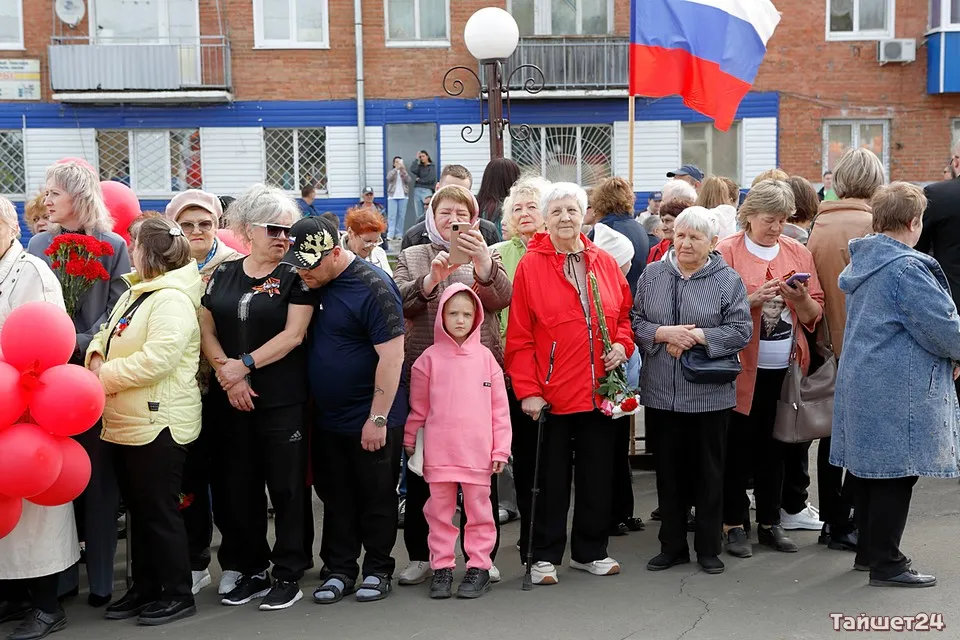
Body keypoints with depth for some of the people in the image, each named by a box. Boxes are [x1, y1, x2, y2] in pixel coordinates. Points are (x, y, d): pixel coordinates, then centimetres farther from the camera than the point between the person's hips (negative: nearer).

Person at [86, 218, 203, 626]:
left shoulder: (172, 300, -17)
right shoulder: (134, 294, 16)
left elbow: (157, 358, -27)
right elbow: (107, 335, 22)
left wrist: (106, 376, -17)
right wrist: (97, 357, 0)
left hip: (157, 423, -10)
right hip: (125, 422, 10)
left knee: (160, 511, -1)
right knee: (137, 508, 16)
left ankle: (178, 594, 12)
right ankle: (145, 588, 28)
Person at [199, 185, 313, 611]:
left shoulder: (294, 276, -1)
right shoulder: (223, 274, 9)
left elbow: (293, 335, -10)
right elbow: (206, 329, 6)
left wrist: (244, 364, -13)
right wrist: (226, 371, -9)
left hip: (282, 400, -4)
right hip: (229, 400, 4)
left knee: (286, 487, 1)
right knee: (237, 487, 10)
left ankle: (288, 575, 12)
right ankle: (251, 571, 24)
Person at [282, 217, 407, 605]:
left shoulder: (373, 288, -17)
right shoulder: (310, 284, 4)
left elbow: (391, 356, -20)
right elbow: (299, 337, 15)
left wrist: (378, 418, -21)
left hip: (371, 420, -6)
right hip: (326, 417, 7)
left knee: (376, 498, 7)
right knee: (335, 499, 13)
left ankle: (378, 570, 21)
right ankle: (339, 570, 25)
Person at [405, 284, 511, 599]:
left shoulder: (485, 356, 3)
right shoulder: (430, 358, 3)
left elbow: (499, 406, 4)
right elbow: (418, 408, 8)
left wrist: (501, 448, 1)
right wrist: (410, 444, 10)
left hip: (477, 451, 0)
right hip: (439, 452, 0)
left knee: (478, 510, 7)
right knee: (440, 511, 8)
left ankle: (479, 567, 16)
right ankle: (442, 567, 18)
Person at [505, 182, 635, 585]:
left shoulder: (605, 263, 7)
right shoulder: (531, 266, -5)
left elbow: (626, 313, 17)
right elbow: (519, 337, -7)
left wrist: (622, 344, -3)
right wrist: (527, 390, -12)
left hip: (600, 392, 4)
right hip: (552, 394, -4)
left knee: (598, 475, 13)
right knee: (553, 478, 7)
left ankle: (589, 551, 28)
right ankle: (545, 556, 20)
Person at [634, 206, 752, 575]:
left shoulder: (728, 281, 0)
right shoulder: (652, 275, 6)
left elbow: (741, 331, -7)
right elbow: (634, 323, 3)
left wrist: (697, 336, -16)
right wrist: (664, 333, -14)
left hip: (710, 395, -2)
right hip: (662, 393, 2)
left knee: (709, 473, 8)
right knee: (669, 471, 11)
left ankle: (709, 548, 22)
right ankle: (672, 546, 24)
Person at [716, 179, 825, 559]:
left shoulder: (798, 253, 9)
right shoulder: (726, 252, -3)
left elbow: (814, 315, 9)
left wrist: (800, 298, -12)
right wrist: (754, 299, -19)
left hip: (785, 365, 4)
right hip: (744, 366, -3)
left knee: (774, 444, 10)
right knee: (739, 444, 1)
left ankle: (770, 522, 21)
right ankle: (733, 524, 12)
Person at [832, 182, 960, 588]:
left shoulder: (862, 260, 10)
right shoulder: (907, 268, -19)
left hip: (862, 380, 9)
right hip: (899, 389, -9)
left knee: (872, 468, 16)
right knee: (897, 473, -1)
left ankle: (868, 550, 27)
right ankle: (886, 564, 7)